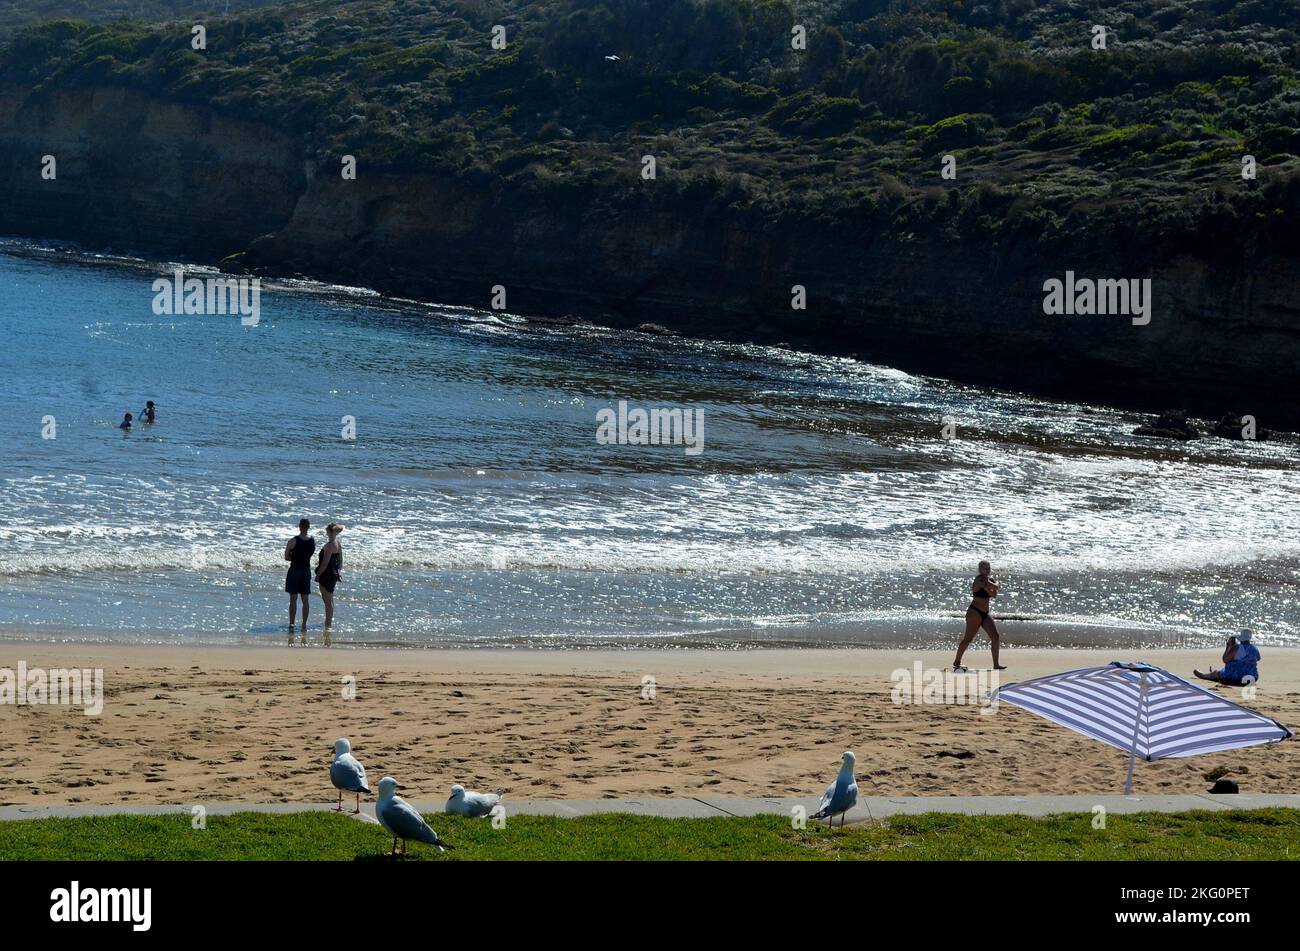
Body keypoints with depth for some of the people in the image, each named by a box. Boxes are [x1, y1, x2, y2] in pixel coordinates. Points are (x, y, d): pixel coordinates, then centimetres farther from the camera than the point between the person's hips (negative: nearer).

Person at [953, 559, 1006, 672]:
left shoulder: (989, 580, 11)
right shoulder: (980, 579, -14)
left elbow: (994, 595, -1)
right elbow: (994, 587, -22)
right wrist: (996, 583, 0)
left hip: (985, 613, 8)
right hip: (975, 612, -8)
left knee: (995, 637, -1)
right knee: (968, 638, -2)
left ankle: (996, 664, 1)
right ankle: (957, 662, 10)